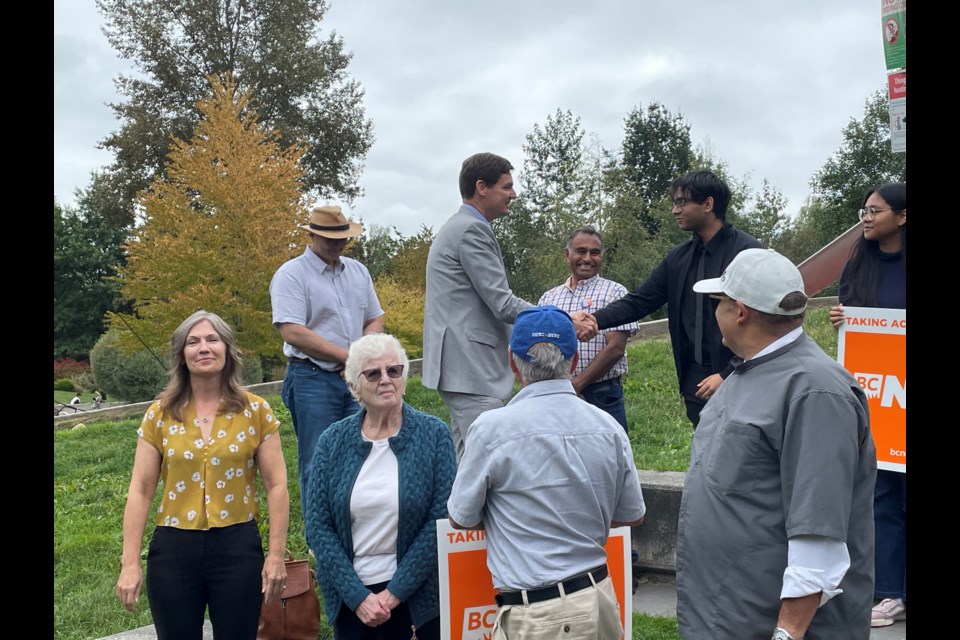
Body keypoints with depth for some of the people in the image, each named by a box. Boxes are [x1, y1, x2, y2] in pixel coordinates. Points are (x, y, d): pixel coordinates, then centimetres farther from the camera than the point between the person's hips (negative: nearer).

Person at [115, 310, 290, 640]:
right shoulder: (161, 414, 1)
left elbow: (276, 486, -1)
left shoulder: (255, 411, -1)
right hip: (173, 549, 1)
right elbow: (140, 491, 2)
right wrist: (130, 563, -2)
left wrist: (276, 555, -5)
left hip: (238, 547, -1)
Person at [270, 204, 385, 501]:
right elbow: (292, 332, -16)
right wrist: (347, 356, -14)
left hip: (355, 380, 6)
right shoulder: (291, 274, -6)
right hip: (312, 381, -5)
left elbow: (375, 320, 17)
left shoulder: (358, 271, 14)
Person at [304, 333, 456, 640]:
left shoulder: (434, 434, -7)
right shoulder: (333, 440, -2)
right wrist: (358, 596, -10)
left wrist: (394, 592, -12)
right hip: (350, 594, 2)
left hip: (417, 590, -1)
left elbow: (441, 521, -10)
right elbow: (317, 524, -3)